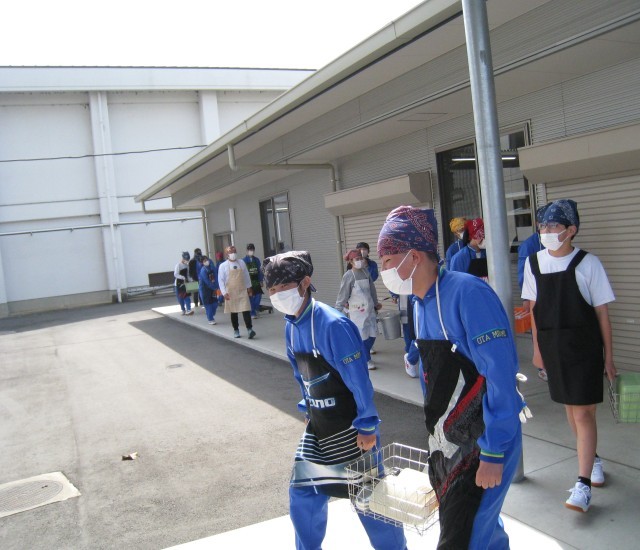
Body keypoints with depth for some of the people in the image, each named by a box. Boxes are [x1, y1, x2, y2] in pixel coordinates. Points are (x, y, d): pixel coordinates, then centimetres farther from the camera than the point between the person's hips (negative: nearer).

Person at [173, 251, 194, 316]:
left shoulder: (187, 265, 6)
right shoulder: (178, 265, -15)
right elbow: (175, 274, -23)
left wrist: (188, 280, 1)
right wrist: (183, 278, -31)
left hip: (186, 282, 5)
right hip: (179, 283, -5)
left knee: (187, 296, -3)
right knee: (181, 297, 2)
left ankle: (188, 310, -5)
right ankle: (183, 310, 11)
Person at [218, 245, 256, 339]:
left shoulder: (241, 263, 5)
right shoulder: (223, 266, -5)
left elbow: (246, 276, 13)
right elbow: (221, 280, -5)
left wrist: (249, 287, 13)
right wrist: (224, 293, -10)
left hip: (243, 291, 1)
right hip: (231, 292, -1)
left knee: (246, 310, -10)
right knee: (233, 312, 9)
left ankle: (249, 329, -12)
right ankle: (236, 330, 21)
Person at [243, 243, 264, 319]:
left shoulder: (257, 259, 7)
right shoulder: (244, 260, -5)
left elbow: (259, 271, 11)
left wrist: (261, 281, 8)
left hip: (256, 281, 4)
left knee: (258, 295, -4)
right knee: (250, 298, 0)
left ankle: (255, 309, 16)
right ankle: (253, 313, 7)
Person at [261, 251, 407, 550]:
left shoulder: (332, 325, -25)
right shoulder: (291, 326, 1)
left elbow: (358, 379, -22)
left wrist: (367, 426, -17)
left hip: (349, 430, -7)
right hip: (317, 428, 7)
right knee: (302, 494, 12)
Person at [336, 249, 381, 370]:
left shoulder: (365, 271, 5)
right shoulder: (348, 276, -12)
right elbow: (343, 294, -12)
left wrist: (376, 303, 21)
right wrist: (338, 312, -15)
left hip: (369, 309, 6)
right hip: (357, 311, -6)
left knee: (372, 334, 10)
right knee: (362, 336, -1)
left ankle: (363, 355, 29)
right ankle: (366, 360, 13)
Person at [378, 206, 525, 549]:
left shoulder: (467, 294, -23)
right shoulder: (420, 302, 5)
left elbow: (501, 376, -24)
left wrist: (493, 454, -21)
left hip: (482, 444, -8)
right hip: (443, 443, 8)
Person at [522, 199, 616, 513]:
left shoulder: (587, 263, -9)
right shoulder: (534, 263, 1)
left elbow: (602, 313, -5)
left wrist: (608, 357, -4)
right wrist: (537, 348, 11)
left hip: (584, 348, -4)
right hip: (552, 347, 4)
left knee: (583, 413, -4)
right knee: (570, 408, 17)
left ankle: (583, 483, 2)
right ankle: (592, 458, 39)